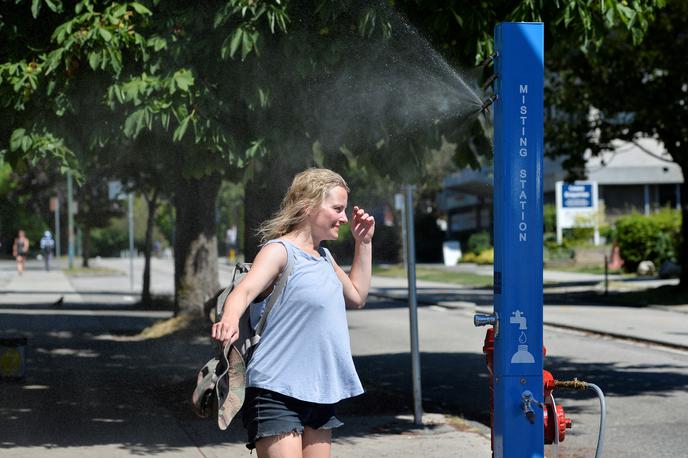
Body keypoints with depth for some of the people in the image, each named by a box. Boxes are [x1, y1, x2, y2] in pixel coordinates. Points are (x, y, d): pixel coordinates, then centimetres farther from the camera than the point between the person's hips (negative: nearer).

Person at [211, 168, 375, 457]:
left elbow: (357, 297, 29)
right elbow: (245, 290, -27)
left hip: (319, 395, 8)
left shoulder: (322, 256, 16)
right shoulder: (279, 250, -10)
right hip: (277, 392, -8)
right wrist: (230, 320, -49)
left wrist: (363, 243, 21)